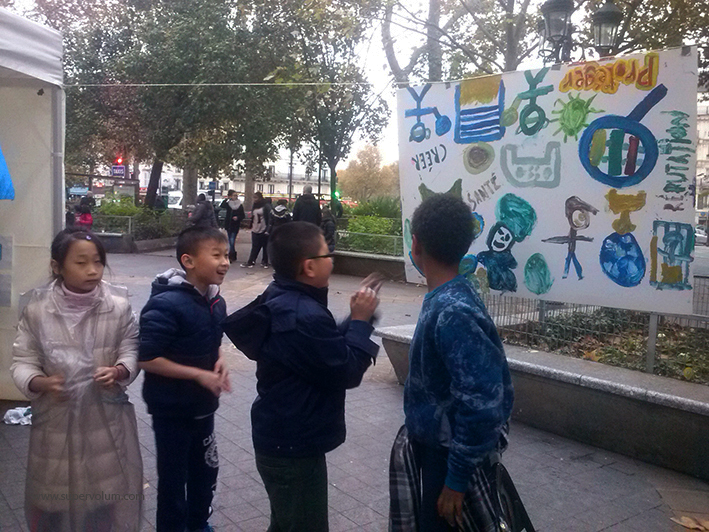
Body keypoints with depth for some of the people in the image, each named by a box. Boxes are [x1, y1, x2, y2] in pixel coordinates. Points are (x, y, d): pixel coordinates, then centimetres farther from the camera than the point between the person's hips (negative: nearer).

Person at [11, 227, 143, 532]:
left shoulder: (118, 304, -10)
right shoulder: (38, 308, -10)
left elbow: (131, 350, -1)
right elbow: (23, 361, -3)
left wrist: (119, 372, -21)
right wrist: (40, 383, -22)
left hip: (107, 418, 0)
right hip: (56, 419, 0)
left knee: (109, 493, 15)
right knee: (53, 499, 17)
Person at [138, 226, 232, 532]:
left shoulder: (216, 302, -1)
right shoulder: (166, 304, -25)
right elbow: (146, 359, -25)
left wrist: (219, 363, -5)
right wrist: (199, 375, -24)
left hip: (203, 406, 7)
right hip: (172, 409, -7)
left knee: (205, 471, 22)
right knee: (173, 477, 12)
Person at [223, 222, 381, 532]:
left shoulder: (280, 300, 2)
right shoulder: (305, 316, -31)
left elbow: (328, 348, 10)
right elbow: (346, 372, -22)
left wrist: (355, 318, 1)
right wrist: (361, 320, -13)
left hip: (280, 440, 10)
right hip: (295, 447, -10)